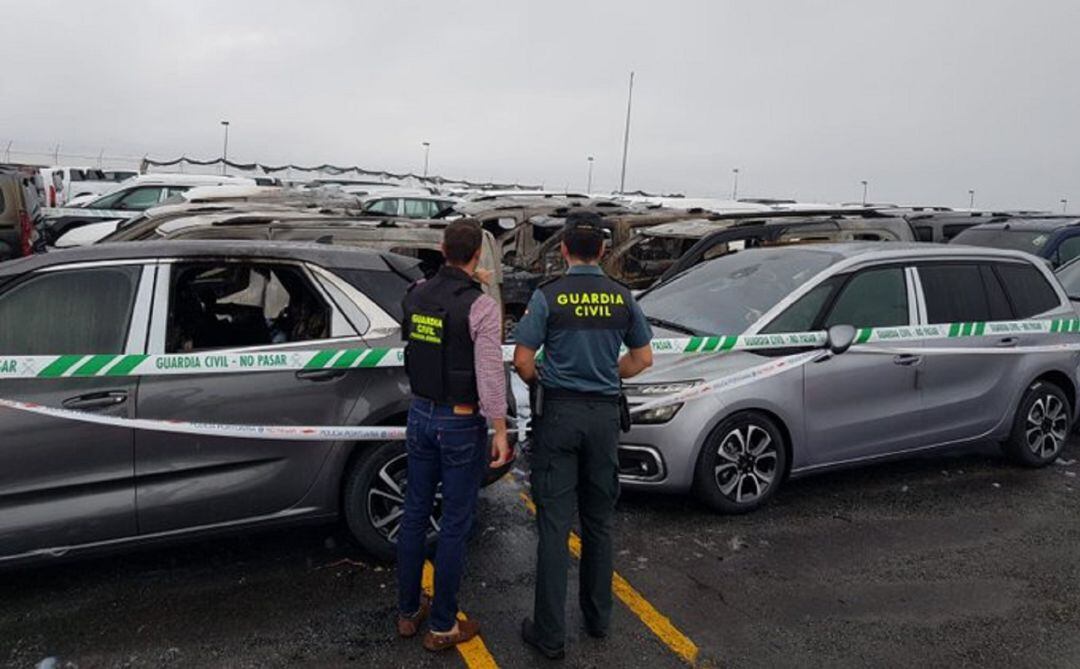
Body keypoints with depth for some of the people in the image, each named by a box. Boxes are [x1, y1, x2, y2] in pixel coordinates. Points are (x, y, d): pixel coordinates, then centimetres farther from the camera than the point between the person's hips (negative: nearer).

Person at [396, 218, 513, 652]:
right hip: (462, 425, -6)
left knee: (415, 514, 16)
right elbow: (490, 376, -21)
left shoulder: (416, 295, 0)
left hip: (421, 415, 6)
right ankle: (443, 627, 19)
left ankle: (408, 612, 30)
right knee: (454, 525, 6)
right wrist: (500, 432, -10)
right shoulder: (482, 308, -19)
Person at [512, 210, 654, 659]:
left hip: (560, 413, -3)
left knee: (554, 524, 1)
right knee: (598, 520, 16)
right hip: (605, 414, 4)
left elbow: (522, 361, -11)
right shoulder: (622, 298, 2)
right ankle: (598, 617, 29)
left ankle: (550, 634, 7)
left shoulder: (548, 296, -9)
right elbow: (642, 359, 9)